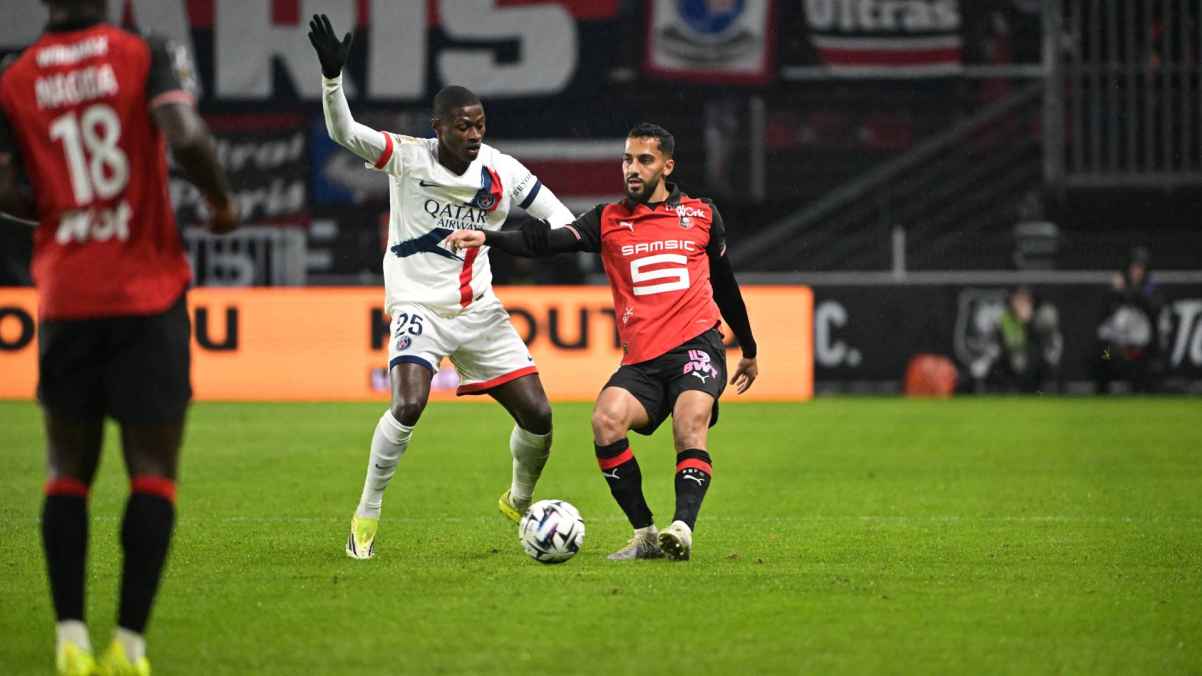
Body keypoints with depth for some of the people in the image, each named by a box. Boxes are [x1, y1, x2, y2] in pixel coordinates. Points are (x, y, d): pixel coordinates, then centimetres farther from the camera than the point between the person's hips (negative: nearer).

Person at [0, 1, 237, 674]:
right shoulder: (147, 56, -4)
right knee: (153, 472, 2)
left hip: (66, 301, 3)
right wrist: (222, 201, -1)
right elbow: (187, 138, -19)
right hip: (148, 296, -2)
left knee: (69, 471, 12)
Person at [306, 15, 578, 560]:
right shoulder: (407, 157, -10)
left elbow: (559, 217, 10)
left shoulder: (502, 172, -2)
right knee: (408, 407, -27)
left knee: (538, 416, -3)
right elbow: (343, 132, -22)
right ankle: (366, 516, -7)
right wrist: (331, 75, -38)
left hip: (479, 309, 4)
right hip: (419, 306, -4)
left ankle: (520, 501, 28)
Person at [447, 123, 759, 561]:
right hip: (641, 359, 1)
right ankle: (644, 535, -16)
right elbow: (548, 241, -3)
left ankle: (682, 528, -38)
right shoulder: (608, 220, 11)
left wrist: (749, 352, 33)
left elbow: (725, 283, 25)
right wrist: (487, 238, -21)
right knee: (606, 422, -24)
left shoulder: (702, 215, 13)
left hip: (696, 344, -1)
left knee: (690, 425, -28)